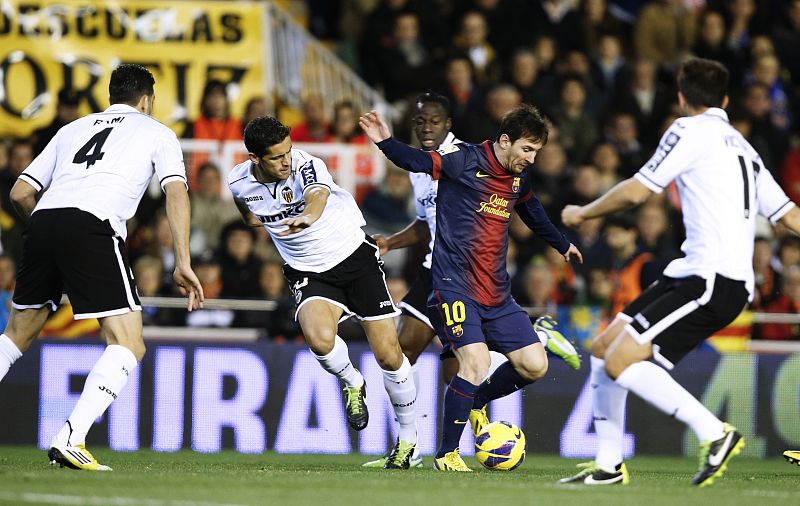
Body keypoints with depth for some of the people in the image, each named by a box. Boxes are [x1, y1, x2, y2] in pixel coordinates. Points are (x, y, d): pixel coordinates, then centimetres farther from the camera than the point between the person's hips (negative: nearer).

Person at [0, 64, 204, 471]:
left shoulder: (73, 129, 32)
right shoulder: (156, 132, 21)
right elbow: (176, 193, 5)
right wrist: (183, 263, 1)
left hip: (43, 222, 5)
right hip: (94, 227, -5)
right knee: (128, 346, -2)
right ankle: (70, 440, -19)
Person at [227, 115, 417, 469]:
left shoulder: (306, 166, -24)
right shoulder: (239, 183, -10)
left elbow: (318, 194, -50)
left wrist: (308, 217, -69)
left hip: (355, 257, -2)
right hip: (309, 275, 2)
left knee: (388, 357, -4)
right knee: (320, 339, -30)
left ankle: (407, 437, 21)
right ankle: (353, 385, 4)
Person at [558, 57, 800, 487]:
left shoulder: (691, 130, -3)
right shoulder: (742, 148, 22)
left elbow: (635, 192, -5)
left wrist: (582, 213, 11)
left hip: (713, 282, -9)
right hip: (694, 274, 9)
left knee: (621, 362, -17)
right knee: (603, 349, 10)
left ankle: (715, 433, -13)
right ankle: (608, 466, 15)